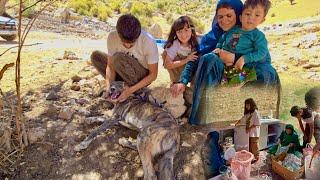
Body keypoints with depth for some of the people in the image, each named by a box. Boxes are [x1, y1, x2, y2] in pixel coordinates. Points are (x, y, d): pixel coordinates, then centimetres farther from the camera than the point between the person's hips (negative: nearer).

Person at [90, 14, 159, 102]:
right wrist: (109, 86, -29)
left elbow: (153, 74, -21)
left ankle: (137, 92, -13)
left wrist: (130, 90, -29)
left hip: (143, 77, -5)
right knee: (95, 56, -8)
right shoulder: (112, 37, -19)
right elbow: (110, 66, -11)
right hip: (126, 74, 5)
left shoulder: (148, 42, -29)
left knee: (118, 58, -30)